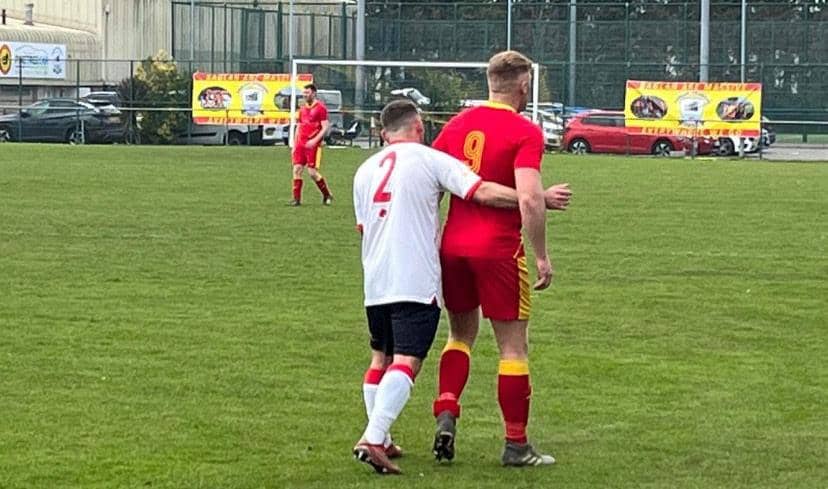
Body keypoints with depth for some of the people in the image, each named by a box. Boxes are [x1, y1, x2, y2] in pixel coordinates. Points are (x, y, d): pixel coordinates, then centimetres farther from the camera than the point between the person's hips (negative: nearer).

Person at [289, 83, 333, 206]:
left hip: (312, 144, -7)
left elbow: (325, 127, -11)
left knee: (312, 172, -8)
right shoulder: (303, 108, 16)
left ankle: (327, 196, 10)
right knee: (297, 169, -2)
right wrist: (295, 144, 15)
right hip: (301, 143, 7)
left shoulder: (320, 108, -6)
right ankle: (296, 198, 2)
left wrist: (315, 140, -20)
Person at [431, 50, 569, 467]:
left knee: (461, 333, 22)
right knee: (513, 346, 6)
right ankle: (516, 445, 11)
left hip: (452, 245, 5)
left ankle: (446, 412, 2)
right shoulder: (525, 132, -11)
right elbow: (529, 200, -21)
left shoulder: (459, 123, 7)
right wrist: (542, 257, -13)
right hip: (499, 249, -5)